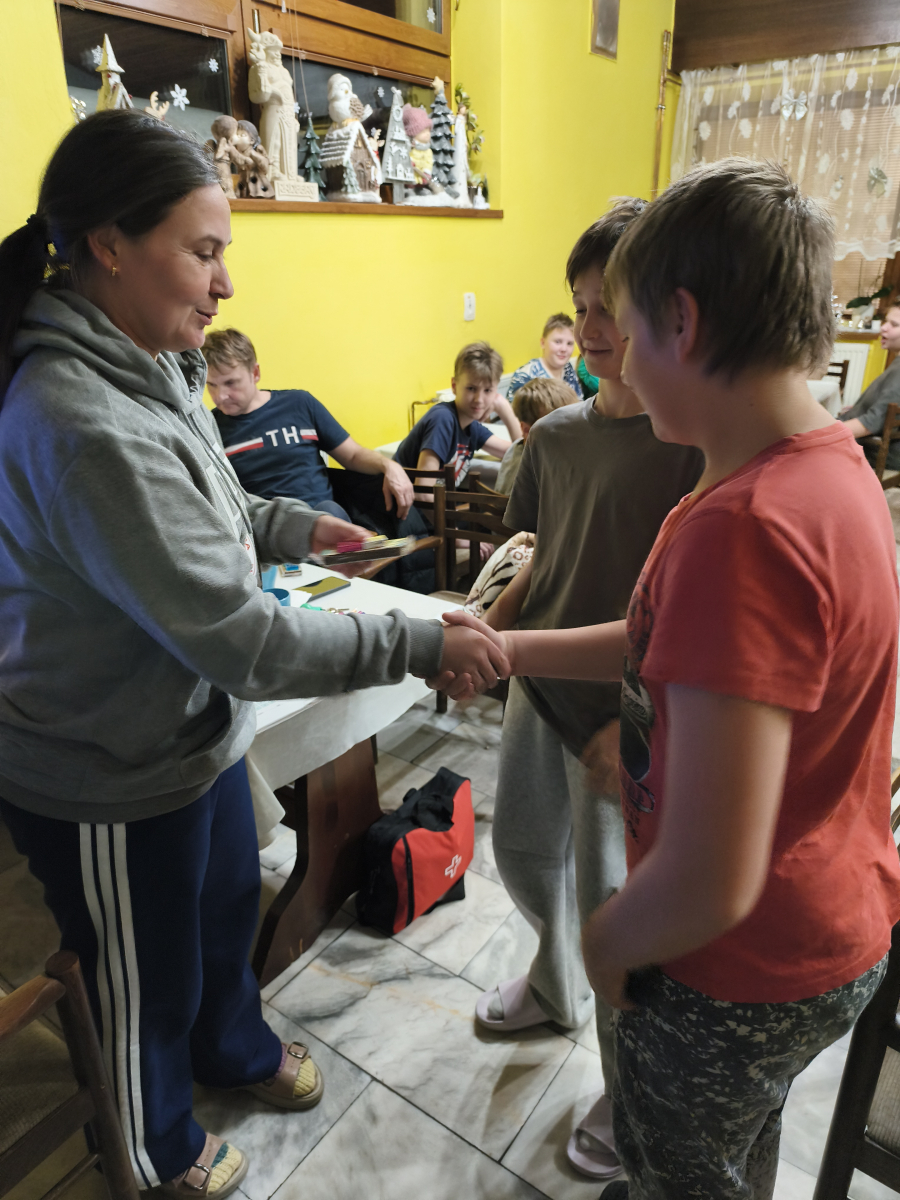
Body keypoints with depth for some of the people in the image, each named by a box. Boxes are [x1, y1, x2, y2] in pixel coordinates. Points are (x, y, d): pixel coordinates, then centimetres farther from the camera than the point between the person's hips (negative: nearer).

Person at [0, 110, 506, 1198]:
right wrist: (421, 646, -27)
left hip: (192, 731, 9)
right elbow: (241, 640, -33)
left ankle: (236, 1047, 62)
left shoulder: (144, 366, 0)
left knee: (227, 908, 31)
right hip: (113, 785, -9)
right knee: (146, 984, 19)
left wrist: (292, 525, 5)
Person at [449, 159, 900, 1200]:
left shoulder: (742, 529, -35)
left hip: (745, 970, -8)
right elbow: (661, 643, 6)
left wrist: (610, 941, -15)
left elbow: (709, 882, -35)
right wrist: (512, 649, 6)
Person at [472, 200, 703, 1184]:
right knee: (524, 853, 23)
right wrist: (487, 633, -1)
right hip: (540, 683, 7)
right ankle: (558, 988, 56)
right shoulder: (556, 434, 2)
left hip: (626, 707, -7)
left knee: (608, 901, 9)